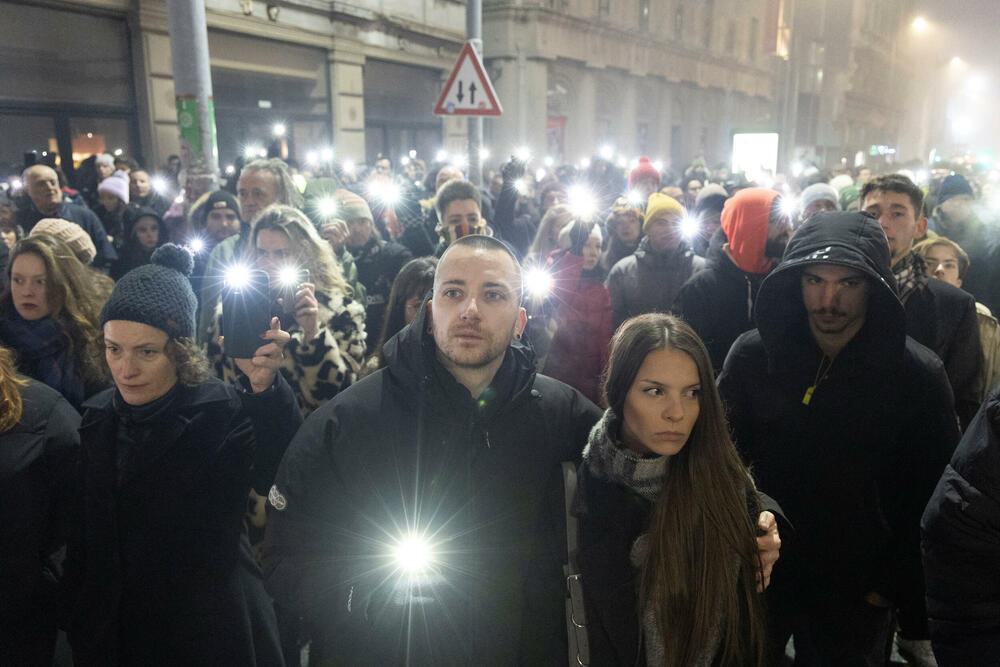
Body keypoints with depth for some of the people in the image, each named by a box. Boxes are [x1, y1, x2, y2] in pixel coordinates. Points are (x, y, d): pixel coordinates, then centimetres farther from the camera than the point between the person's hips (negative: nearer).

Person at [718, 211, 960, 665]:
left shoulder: (919, 375, -11)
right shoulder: (752, 355, -8)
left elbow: (931, 496, -4)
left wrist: (898, 586, -4)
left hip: (857, 594, -1)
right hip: (757, 577, 2)